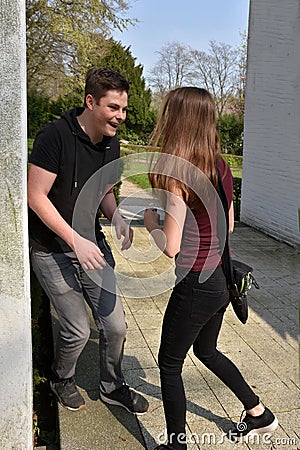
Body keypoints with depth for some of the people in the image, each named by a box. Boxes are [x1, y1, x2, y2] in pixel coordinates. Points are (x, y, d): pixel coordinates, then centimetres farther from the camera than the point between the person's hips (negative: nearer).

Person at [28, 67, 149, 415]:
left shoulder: (111, 143, 3)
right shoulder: (55, 136, -19)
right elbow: (36, 196, -18)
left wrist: (116, 217, -7)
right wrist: (76, 240, -22)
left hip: (91, 243, 6)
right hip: (51, 249, -6)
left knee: (115, 325, 6)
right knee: (78, 329, -2)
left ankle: (112, 387, 32)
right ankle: (61, 380, 32)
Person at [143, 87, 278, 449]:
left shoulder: (176, 173, -21)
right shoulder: (220, 167, 2)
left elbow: (170, 247, -22)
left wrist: (149, 216, -5)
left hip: (196, 285, -8)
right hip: (222, 278, 8)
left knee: (169, 364, 14)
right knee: (206, 351, 30)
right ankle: (259, 413, 44)